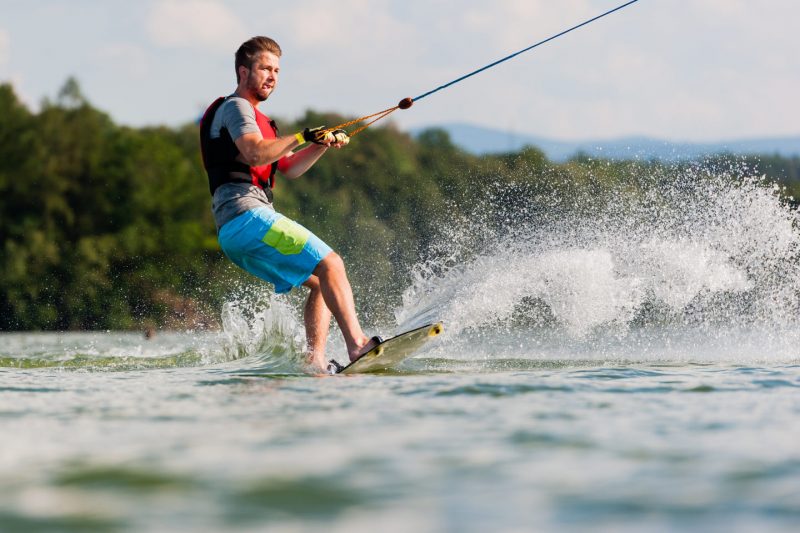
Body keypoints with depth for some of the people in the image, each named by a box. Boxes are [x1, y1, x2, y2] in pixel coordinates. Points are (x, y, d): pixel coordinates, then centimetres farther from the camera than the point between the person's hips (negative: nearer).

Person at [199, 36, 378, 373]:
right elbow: (256, 154, -20)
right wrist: (302, 136, -20)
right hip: (247, 215, -10)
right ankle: (356, 344, -29)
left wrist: (322, 144, 10)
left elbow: (289, 169, 24)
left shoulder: (253, 116, 30)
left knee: (320, 283, 11)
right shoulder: (236, 106, -1)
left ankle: (315, 362, -3)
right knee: (330, 265, -16)